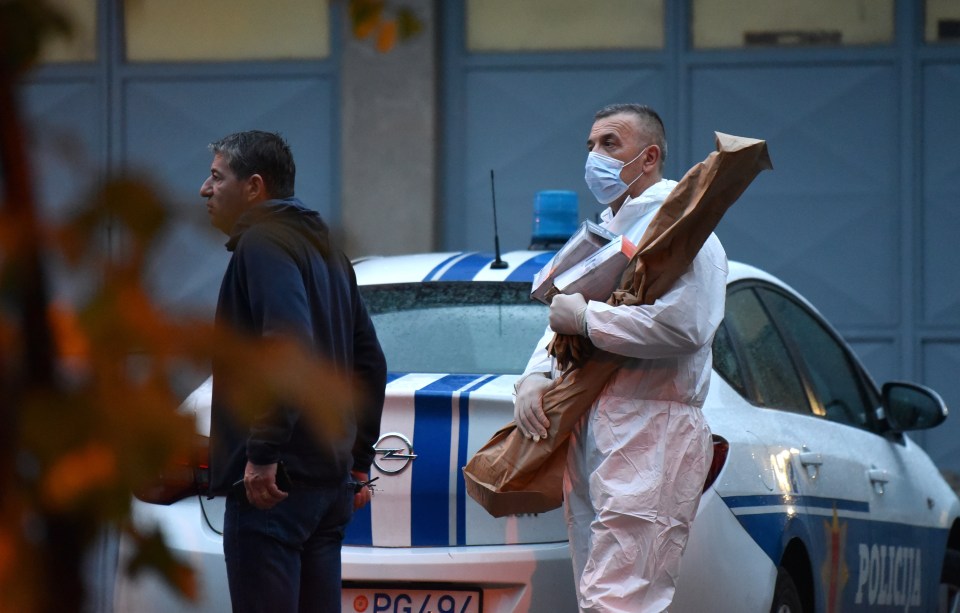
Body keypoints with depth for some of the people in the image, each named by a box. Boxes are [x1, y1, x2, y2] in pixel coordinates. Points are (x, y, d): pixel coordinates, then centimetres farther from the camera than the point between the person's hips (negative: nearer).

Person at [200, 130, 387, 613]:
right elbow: (369, 364, 26)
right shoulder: (323, 250, 22)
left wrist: (263, 453, -24)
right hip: (330, 481, 10)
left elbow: (288, 346, -24)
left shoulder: (263, 245, -9)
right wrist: (357, 462, 26)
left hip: (271, 484, -10)